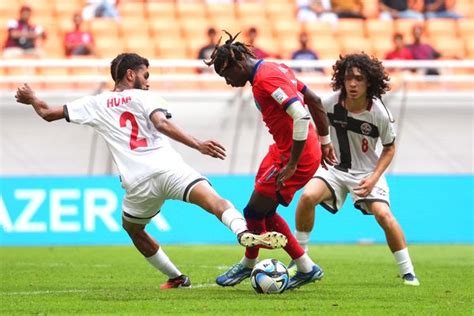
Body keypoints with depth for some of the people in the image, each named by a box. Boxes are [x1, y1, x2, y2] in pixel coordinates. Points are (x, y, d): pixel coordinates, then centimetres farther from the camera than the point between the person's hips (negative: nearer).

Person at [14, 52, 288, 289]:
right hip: (168, 169, -3)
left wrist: (32, 98, 49)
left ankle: (176, 278, 30)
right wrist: (198, 145, -17)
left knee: (132, 228, 31)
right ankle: (244, 234, -52)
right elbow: (162, 124, -10)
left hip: (139, 184, 3)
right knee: (214, 200, -20)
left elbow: (49, 113, 28)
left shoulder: (95, 103, 21)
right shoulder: (143, 97, 12)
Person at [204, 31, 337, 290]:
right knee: (265, 213, 14)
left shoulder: (265, 79, -21)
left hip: (296, 155, -10)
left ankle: (247, 265, 23)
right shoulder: (276, 69, 9)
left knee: (254, 211, 1)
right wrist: (325, 142, 21)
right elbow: (314, 101, 16)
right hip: (282, 150, 10)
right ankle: (306, 268, 19)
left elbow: (300, 116, -30)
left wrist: (292, 164, -25)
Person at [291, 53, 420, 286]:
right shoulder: (330, 104, -14)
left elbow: (389, 148, -3)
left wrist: (374, 178, -13)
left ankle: (407, 271, -5)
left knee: (383, 214, -22)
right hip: (334, 168, 2)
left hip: (366, 171, -2)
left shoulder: (379, 114, -18)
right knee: (307, 197, -24)